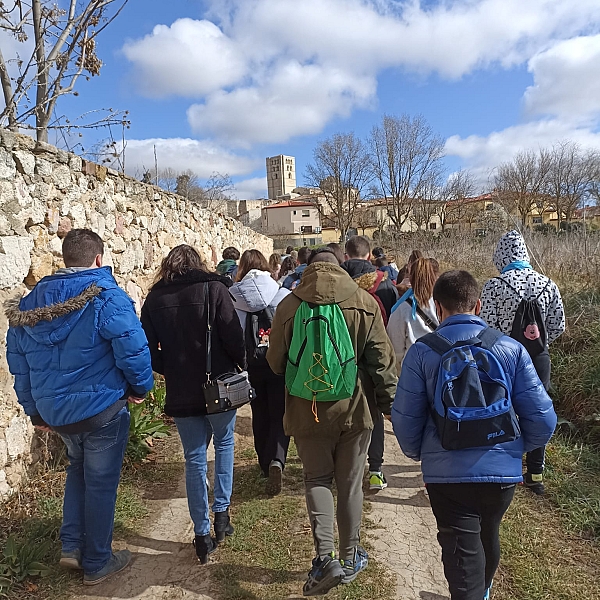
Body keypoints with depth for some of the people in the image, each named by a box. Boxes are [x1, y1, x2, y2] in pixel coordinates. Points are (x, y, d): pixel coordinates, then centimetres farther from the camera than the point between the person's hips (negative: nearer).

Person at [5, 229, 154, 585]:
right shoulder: (106, 297, -17)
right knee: (101, 483, 10)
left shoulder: (31, 302, 3)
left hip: (55, 410, 6)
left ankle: (73, 546, 31)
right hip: (101, 408, -6)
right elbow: (133, 349, -24)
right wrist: (141, 387, -5)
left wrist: (35, 409, 18)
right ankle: (97, 563, 26)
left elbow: (18, 362, 9)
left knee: (78, 469, 29)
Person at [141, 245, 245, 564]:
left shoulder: (154, 299, 0)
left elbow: (149, 350, 1)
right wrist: (242, 366, 3)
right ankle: (221, 511, 23)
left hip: (181, 393, 2)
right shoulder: (214, 288, -8)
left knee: (194, 460, 13)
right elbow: (233, 337, -13)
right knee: (224, 444, 23)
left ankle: (202, 534, 20)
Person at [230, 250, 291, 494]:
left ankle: (266, 463, 31)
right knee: (280, 414, 9)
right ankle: (276, 460, -12)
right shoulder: (282, 294, -7)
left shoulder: (233, 296, -5)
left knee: (260, 414, 18)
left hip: (251, 365, 2)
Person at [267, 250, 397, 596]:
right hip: (355, 409, 1)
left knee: (317, 480, 16)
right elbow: (382, 358, -6)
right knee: (351, 483, 16)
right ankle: (351, 558, 30)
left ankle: (326, 558, 6)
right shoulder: (364, 301, -6)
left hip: (308, 410, -1)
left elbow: (276, 362, 0)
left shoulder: (289, 305, -7)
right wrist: (391, 401, 3)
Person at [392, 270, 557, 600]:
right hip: (503, 470, 5)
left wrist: (417, 452, 13)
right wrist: (518, 447, 15)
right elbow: (542, 418, -6)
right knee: (487, 538, 31)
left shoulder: (422, 351, -12)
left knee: (463, 555, 9)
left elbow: (405, 418, -8)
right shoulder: (511, 349, -7)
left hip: (447, 473, -4)